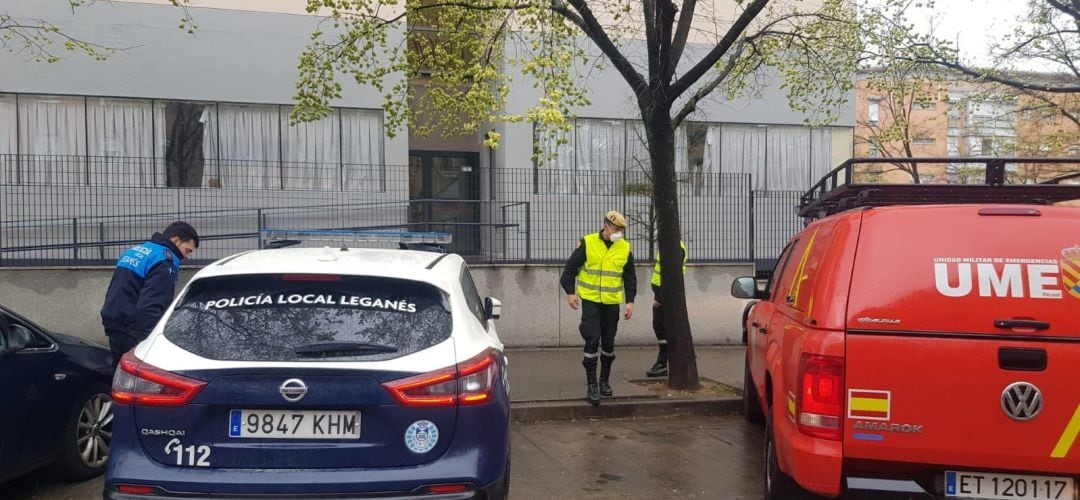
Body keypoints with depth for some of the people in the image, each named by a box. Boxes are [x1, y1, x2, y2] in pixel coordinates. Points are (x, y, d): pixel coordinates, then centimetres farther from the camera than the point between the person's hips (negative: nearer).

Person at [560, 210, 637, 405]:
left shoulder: (625, 248, 2)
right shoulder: (587, 243, -7)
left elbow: (630, 277, 10)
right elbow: (570, 268, -2)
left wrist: (630, 301, 3)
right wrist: (570, 292, -10)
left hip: (612, 303, 3)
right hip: (590, 301, -3)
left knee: (608, 343, 10)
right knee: (592, 341, -10)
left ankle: (604, 381, 26)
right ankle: (591, 385, -4)